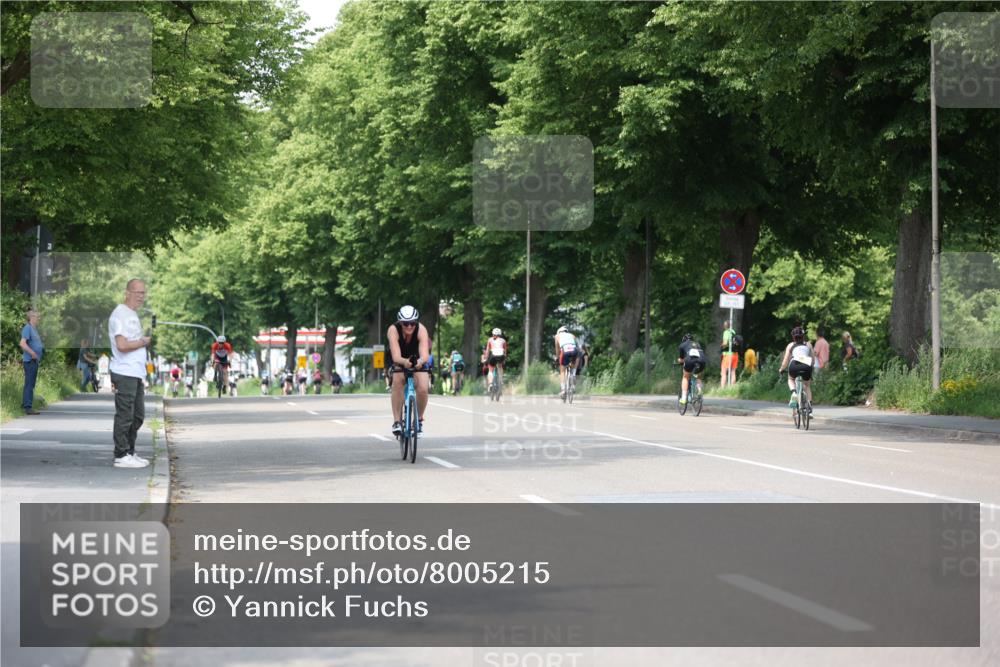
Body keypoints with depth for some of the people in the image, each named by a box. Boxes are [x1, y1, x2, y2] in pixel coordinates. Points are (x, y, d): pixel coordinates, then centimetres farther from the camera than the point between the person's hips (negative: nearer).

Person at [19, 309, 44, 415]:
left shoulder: (34, 329, 18)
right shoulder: (27, 328, -12)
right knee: (29, 384, -10)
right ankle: (28, 407, -12)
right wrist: (33, 353, -24)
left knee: (31, 384, 14)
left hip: (35, 360, 10)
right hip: (30, 360, -10)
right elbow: (22, 344, -23)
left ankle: (25, 405, 20)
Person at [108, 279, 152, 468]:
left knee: (137, 416, 14)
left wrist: (146, 340, 12)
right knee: (125, 416, -7)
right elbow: (122, 345, -21)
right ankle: (121, 456, -3)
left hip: (136, 374, 10)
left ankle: (129, 453, 21)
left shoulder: (133, 315, 20)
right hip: (124, 374, -10)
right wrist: (143, 342, -9)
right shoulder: (120, 314, -12)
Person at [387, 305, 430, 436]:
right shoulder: (393, 330, -30)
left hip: (418, 364, 1)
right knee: (397, 381, -33)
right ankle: (397, 421, -28)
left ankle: (420, 419, 3)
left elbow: (425, 354, -41)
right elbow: (396, 356, -41)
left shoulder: (421, 330, -28)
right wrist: (404, 362, -63)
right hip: (399, 363, 0)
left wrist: (420, 361, -64)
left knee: (423, 389, -24)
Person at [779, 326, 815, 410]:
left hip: (794, 365, -1)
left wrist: (781, 369, 35)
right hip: (807, 366, 1)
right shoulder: (808, 344, 27)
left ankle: (793, 392, 3)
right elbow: (813, 358, 24)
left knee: (791, 379, 33)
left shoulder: (790, 345, 23)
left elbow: (786, 360, 19)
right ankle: (810, 405, 10)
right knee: (807, 385, 28)